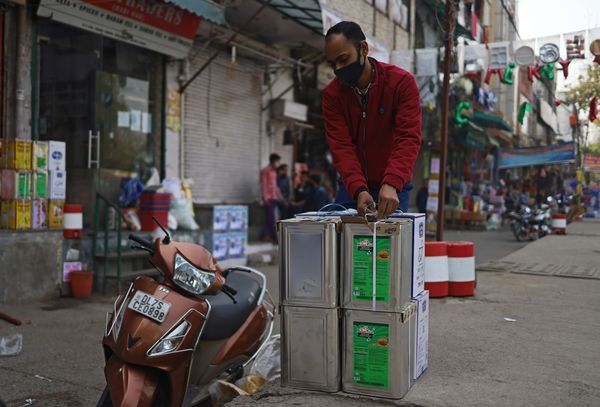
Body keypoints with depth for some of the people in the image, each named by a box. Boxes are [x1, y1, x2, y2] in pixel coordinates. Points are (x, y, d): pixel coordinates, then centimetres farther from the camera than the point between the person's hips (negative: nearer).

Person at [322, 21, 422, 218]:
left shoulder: (402, 82, -13)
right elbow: (341, 146, -14)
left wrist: (391, 185, -37)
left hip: (392, 190, -2)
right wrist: (359, 190, -29)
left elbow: (408, 138, -22)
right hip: (352, 187, 2)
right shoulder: (332, 94, -6)